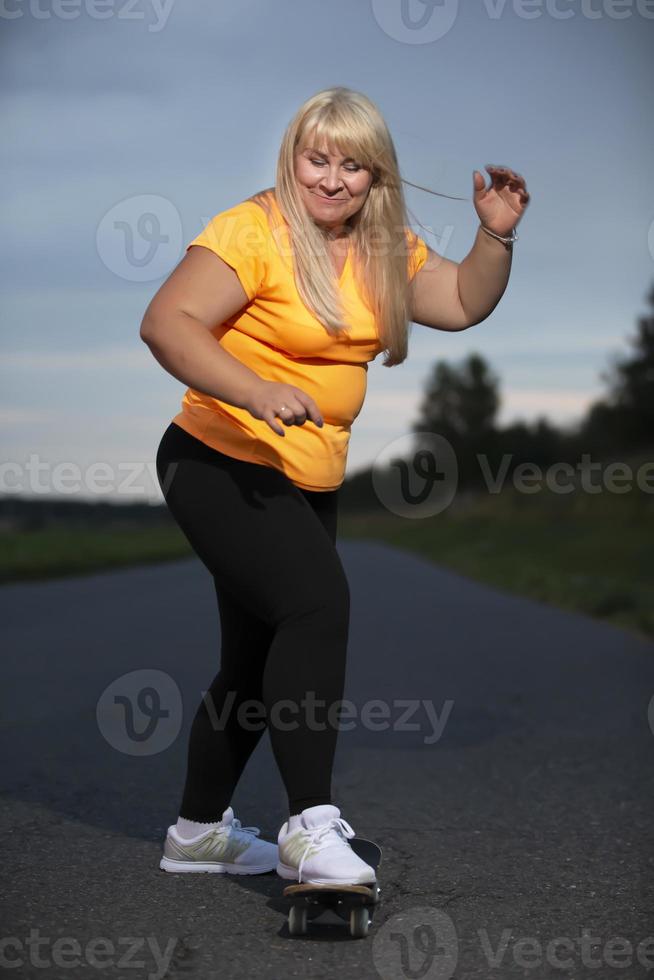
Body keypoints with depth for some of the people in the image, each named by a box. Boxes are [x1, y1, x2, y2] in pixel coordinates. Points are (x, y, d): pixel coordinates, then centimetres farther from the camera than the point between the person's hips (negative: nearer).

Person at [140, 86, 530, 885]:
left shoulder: (384, 248, 9)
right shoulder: (254, 231, -15)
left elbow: (463, 304, 13)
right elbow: (165, 323, -25)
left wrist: (496, 235, -3)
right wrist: (257, 392, -38)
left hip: (309, 482, 8)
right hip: (222, 465, -8)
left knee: (259, 664, 14)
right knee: (319, 603, -27)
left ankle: (198, 832, 29)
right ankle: (310, 825, -22)